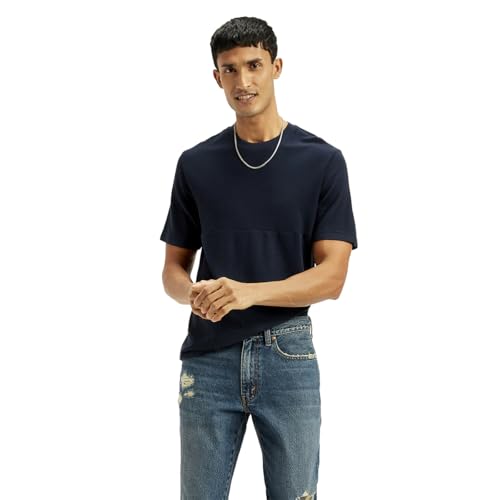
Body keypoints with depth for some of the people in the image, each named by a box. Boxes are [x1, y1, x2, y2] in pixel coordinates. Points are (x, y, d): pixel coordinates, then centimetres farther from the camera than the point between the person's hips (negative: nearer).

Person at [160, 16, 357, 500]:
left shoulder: (322, 160, -3)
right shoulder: (196, 163, 5)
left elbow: (331, 275, -8)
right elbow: (174, 266, 9)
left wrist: (249, 291, -24)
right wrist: (194, 293, -16)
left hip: (288, 356, -1)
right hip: (209, 358, 2)